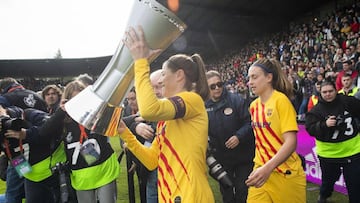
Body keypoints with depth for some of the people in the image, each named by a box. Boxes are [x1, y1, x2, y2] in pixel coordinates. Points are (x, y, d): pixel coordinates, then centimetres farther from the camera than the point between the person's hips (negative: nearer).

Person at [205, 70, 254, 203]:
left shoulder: (236, 100, -11)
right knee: (226, 192, 18)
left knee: (243, 191, 9)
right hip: (221, 158, 3)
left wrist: (239, 136, -26)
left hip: (243, 156, -3)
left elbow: (249, 122, -12)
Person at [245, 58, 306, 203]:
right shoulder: (254, 105, 6)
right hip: (262, 172, 5)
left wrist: (268, 167, -31)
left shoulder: (281, 100, -12)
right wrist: (259, 166, 8)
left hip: (285, 174, -5)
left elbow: (291, 141, -21)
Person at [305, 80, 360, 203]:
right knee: (328, 180, 20)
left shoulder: (348, 101, -7)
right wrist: (324, 124, -33)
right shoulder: (316, 110, -12)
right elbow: (310, 129, -19)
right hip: (329, 153, 0)